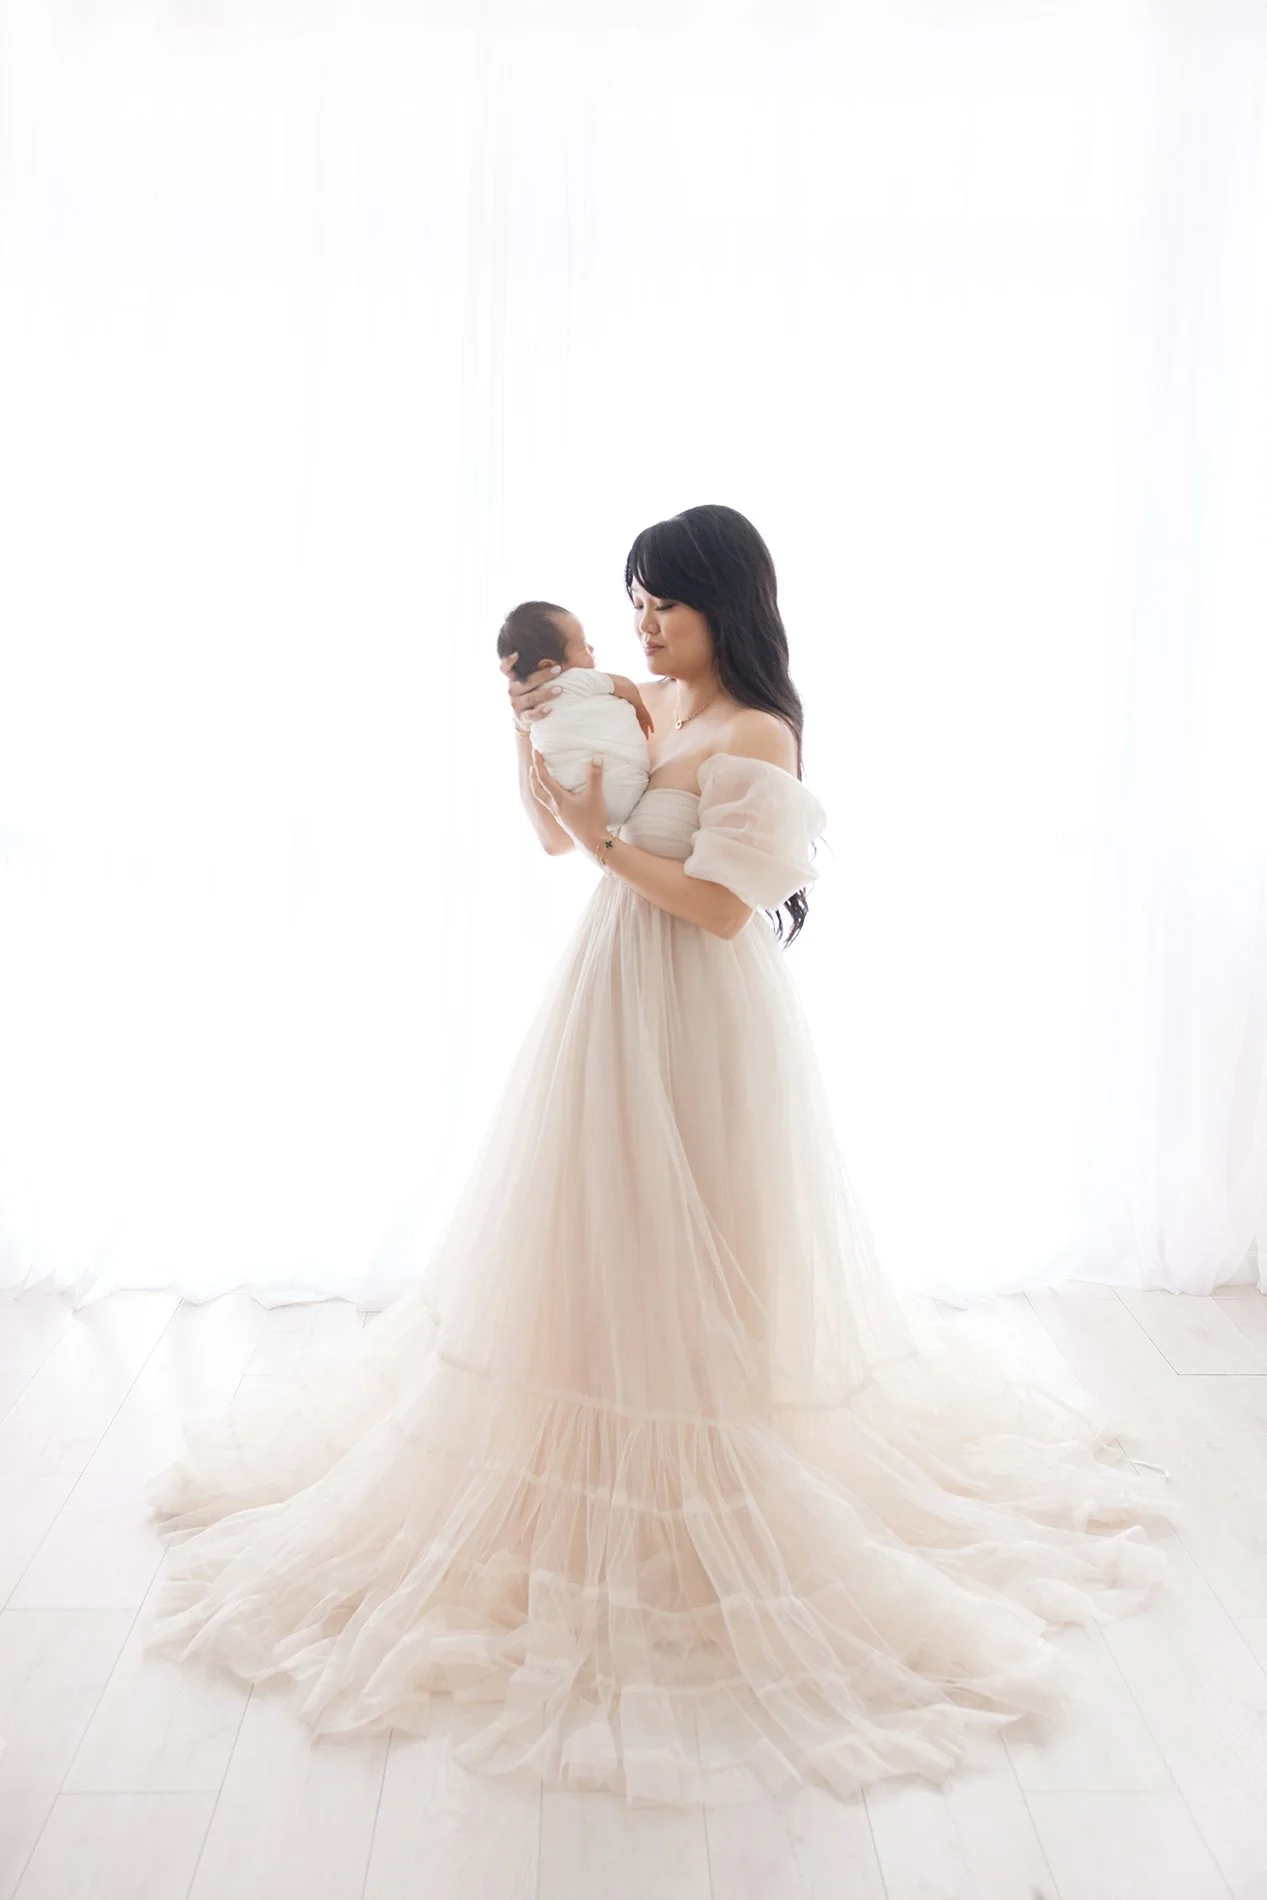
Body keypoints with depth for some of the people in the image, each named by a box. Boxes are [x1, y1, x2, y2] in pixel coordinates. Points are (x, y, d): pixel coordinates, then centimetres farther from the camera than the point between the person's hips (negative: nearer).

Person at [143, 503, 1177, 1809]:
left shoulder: (759, 736, -14)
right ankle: (599, 1482, 32)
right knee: (595, 1240, 15)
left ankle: (713, 1510, 20)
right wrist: (529, 728, 2)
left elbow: (724, 908, -20)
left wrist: (609, 844, -19)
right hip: (611, 1003, 8)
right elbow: (551, 829, 14)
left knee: (692, 1257, 2)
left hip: (700, 1019, -8)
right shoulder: (642, 709, 8)